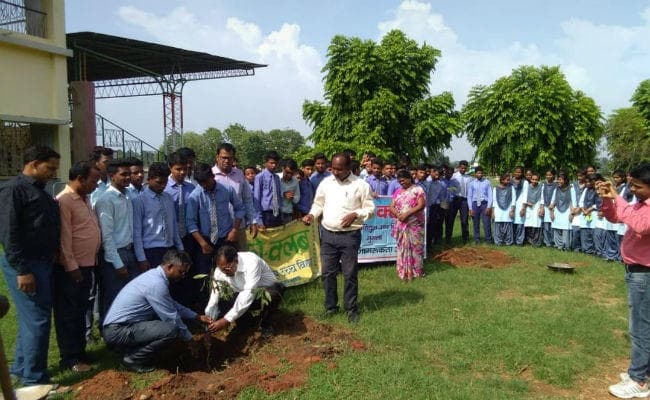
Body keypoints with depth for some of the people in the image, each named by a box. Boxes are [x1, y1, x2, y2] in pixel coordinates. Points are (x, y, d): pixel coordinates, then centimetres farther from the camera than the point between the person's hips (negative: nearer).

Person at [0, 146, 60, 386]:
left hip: (43, 262, 9)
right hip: (25, 265, -9)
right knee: (38, 320, -6)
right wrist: (22, 270, -21)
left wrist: (50, 259, 16)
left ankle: (20, 368, 31)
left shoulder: (40, 191, 16)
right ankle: (35, 380, 4)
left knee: (32, 318, 17)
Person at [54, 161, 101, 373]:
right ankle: (70, 359, 14)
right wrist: (71, 267, -18)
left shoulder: (85, 198, 12)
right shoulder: (64, 201, -16)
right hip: (71, 269, -9)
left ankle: (80, 352, 30)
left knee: (81, 312, 18)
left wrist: (92, 262, 14)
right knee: (68, 314, 4)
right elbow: (63, 238, -19)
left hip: (87, 266, 9)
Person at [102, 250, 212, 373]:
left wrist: (198, 317, 18)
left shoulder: (155, 275, 7)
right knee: (171, 329, -23)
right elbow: (172, 319, -15)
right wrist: (190, 339, -1)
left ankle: (132, 349, 13)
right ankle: (133, 359, -4)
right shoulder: (156, 284, -22)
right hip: (117, 331, -10)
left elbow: (173, 304, 20)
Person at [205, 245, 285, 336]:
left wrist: (227, 320, -44)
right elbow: (214, 296, -13)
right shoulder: (220, 270, -17)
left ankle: (266, 325, -8)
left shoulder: (251, 261, -34)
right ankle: (246, 321, 8)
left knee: (273, 294, -39)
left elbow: (248, 294, -40)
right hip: (242, 296, 4)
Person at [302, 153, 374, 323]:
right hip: (327, 234, 3)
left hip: (350, 236, -3)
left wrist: (355, 214, -19)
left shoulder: (360, 185, -6)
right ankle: (330, 306, 25)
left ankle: (351, 309, 20)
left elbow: (370, 208, -2)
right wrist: (312, 215, -6)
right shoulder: (325, 183, 4)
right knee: (328, 272, 9)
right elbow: (318, 204, 13)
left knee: (350, 274, 5)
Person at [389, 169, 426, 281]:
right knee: (403, 248, 5)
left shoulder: (417, 189, -1)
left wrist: (407, 214, -18)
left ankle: (417, 271, 9)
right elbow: (391, 207, 9)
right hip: (401, 225, 4)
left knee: (415, 247, 1)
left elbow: (421, 205, -12)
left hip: (415, 225, -4)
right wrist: (398, 214, -12)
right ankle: (404, 272, 10)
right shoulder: (398, 192, 13)